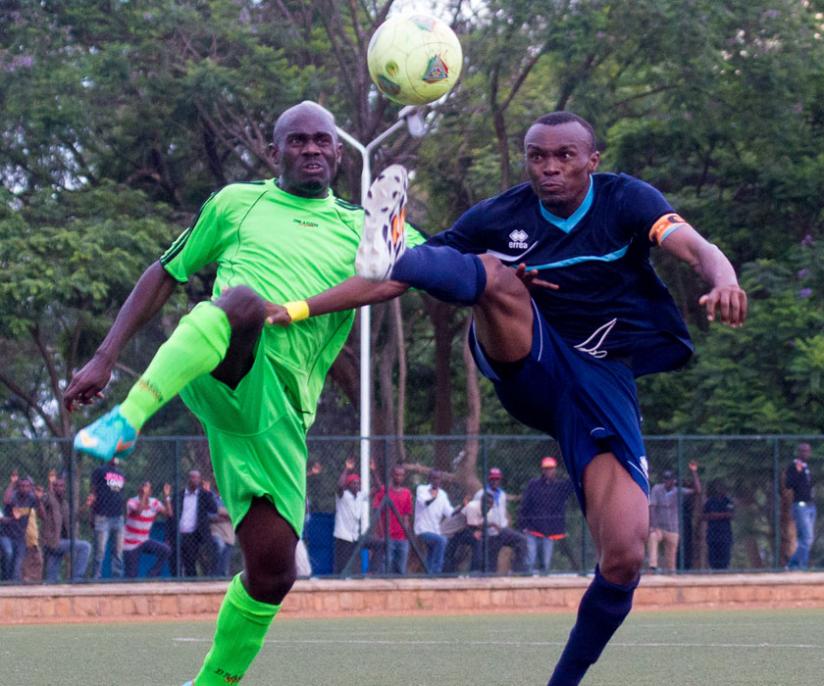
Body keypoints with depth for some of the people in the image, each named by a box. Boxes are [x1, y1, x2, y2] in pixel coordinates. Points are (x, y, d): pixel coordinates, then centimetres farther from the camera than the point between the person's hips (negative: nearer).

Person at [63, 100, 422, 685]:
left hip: (280, 410, 3)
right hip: (225, 375, -3)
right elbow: (166, 275, 22)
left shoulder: (361, 230, 23)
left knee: (272, 573, -6)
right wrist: (105, 358, 14)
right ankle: (126, 421, -44)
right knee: (244, 301, -38)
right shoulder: (237, 203, 19)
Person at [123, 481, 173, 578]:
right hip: (130, 545, -5)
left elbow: (168, 514, -14)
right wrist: (144, 495, -42)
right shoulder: (132, 502, -16)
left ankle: (151, 576, -8)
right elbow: (138, 511, -39)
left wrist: (166, 497, -23)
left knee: (166, 550, -18)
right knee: (131, 575, -6)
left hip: (144, 541, 5)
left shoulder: (155, 503, -2)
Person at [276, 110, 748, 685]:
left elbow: (699, 250, -21)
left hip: (604, 381, 0)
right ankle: (389, 252, -60)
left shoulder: (627, 201, -3)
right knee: (495, 274, -29)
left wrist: (724, 281, -46)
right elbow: (395, 285, 4)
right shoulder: (498, 218, 1)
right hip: (529, 364, 0)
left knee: (625, 560, -16)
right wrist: (296, 310, -3)